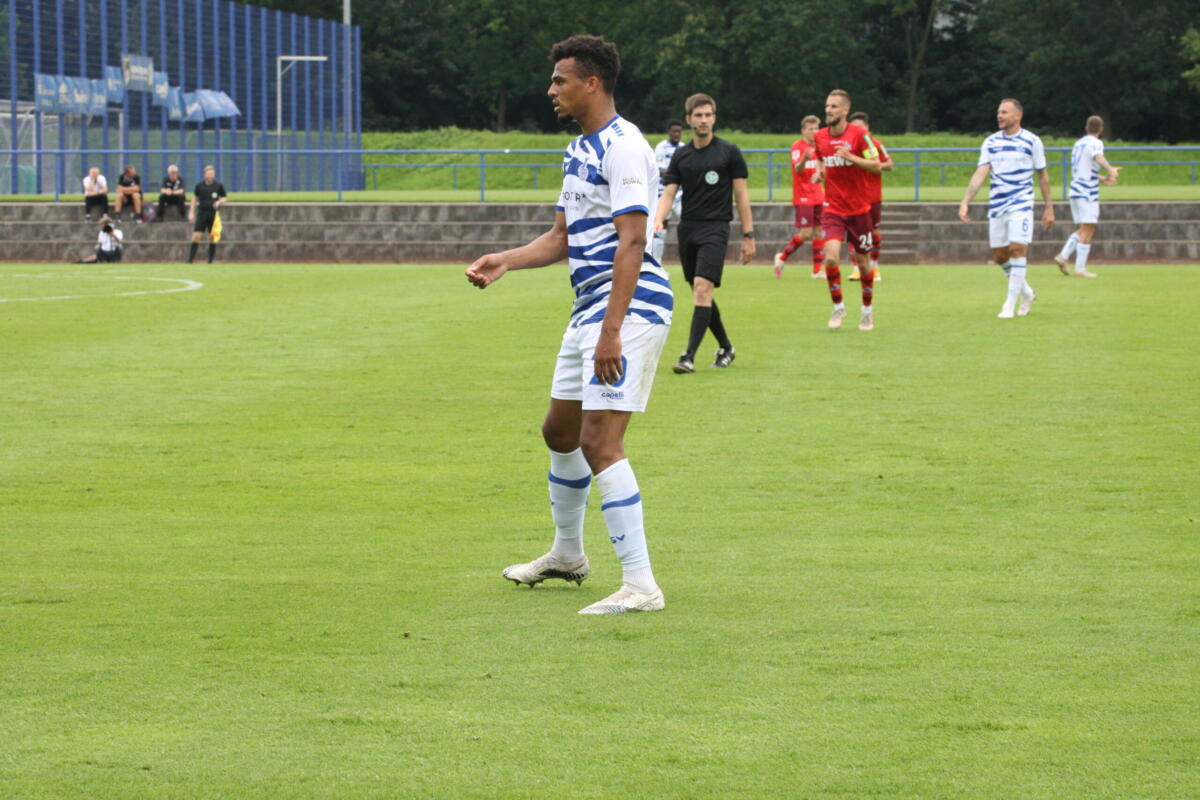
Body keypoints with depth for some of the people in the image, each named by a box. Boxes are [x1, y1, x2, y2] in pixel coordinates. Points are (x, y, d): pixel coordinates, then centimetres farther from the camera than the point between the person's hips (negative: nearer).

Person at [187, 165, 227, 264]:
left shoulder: (218, 186, 1)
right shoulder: (199, 186, 2)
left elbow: (224, 198, 12)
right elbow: (194, 198, 12)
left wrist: (219, 202, -10)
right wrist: (191, 212, 8)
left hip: (214, 214, 0)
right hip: (202, 213, 0)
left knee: (212, 238, 1)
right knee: (196, 236, -7)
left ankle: (210, 261, 10)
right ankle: (190, 259, -5)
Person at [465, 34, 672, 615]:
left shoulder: (621, 147, -16)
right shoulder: (580, 150, 17)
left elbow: (631, 242, -22)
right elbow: (563, 237, 24)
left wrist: (611, 331, -27)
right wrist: (504, 262, 7)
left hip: (630, 306, -11)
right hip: (589, 307, 11)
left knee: (599, 441, -17)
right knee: (560, 431, 21)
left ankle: (640, 585, -18)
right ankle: (567, 554, 40)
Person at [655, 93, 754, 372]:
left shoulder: (729, 152, -2)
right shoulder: (681, 155, 8)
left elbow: (741, 195, 1)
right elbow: (669, 192, 4)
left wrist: (748, 235, -2)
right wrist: (658, 220, -16)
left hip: (715, 228, -5)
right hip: (687, 228, 5)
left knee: (702, 287, -17)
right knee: (700, 293, 9)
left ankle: (689, 357, -21)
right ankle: (725, 347, 27)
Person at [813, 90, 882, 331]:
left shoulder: (859, 135, -10)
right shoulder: (820, 137, 4)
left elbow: (876, 165, -13)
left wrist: (850, 157, -24)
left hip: (858, 209, -2)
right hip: (833, 209, 2)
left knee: (863, 262, 8)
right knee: (831, 257, -18)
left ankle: (868, 309, 28)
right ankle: (838, 306, 1)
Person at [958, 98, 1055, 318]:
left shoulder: (1032, 141, 0)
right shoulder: (991, 142, 6)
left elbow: (1042, 176, 7)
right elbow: (980, 173, -2)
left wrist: (1049, 208, 7)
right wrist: (965, 202, -13)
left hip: (1021, 204, -4)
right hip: (996, 206, 4)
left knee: (1018, 249, -15)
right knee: (1000, 256, 6)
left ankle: (1009, 306, -11)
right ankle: (1026, 292, 29)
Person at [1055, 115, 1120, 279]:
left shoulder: (1078, 144, 18)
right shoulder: (1095, 143, -7)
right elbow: (1098, 156, -31)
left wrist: (1102, 179, 33)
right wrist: (1110, 169, -46)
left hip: (1075, 190, 8)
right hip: (1088, 192, -8)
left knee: (1083, 230, 16)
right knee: (1087, 230, -4)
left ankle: (1063, 256, 4)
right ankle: (1080, 268, -6)